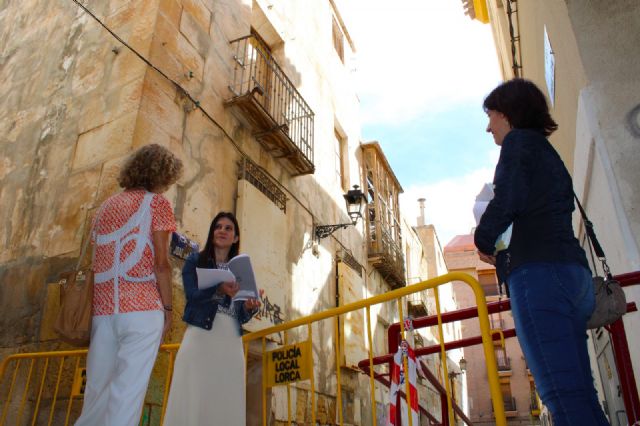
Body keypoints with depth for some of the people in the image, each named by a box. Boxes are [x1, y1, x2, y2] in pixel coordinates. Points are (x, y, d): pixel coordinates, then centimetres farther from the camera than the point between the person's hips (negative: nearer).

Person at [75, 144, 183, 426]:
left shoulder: (107, 206, 20)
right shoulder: (157, 203, 0)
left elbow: (98, 259, 19)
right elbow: (160, 263, -8)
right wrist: (167, 307, -1)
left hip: (103, 308, 6)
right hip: (141, 308, -6)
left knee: (97, 391, 13)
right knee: (128, 391, -5)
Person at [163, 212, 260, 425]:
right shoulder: (195, 261, 10)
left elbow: (240, 316, 14)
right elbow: (192, 295, -7)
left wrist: (249, 308, -9)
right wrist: (219, 290, -25)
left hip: (231, 341, 3)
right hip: (201, 336, -3)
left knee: (226, 402, 1)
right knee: (193, 399, -7)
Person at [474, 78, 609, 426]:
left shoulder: (519, 140, 4)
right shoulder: (548, 153, 30)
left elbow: (508, 199, -13)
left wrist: (484, 241, 4)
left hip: (539, 273, -10)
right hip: (574, 272, 10)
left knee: (563, 396, -15)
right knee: (579, 393, 7)